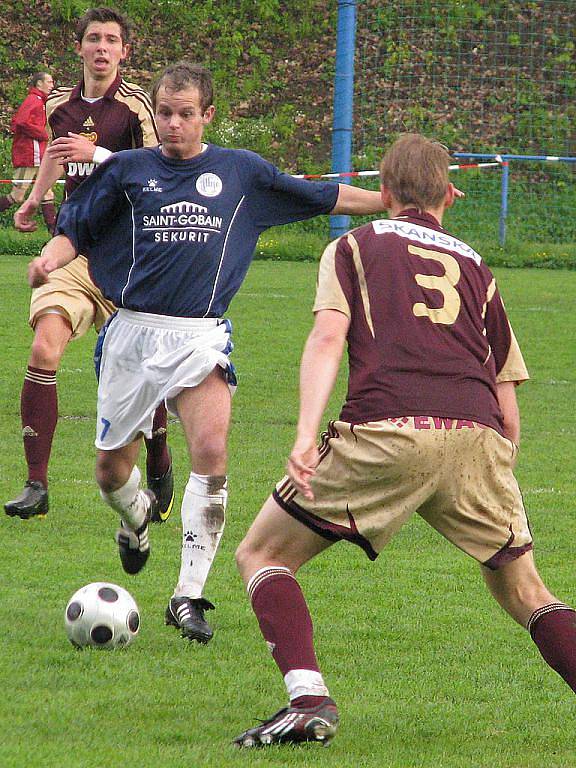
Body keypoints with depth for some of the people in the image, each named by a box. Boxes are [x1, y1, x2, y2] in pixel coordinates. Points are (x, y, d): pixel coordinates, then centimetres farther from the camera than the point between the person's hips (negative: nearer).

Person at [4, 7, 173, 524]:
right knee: (44, 351, -16)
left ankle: (159, 465, 31)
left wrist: (98, 155, -22)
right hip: (72, 248, 3)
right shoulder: (60, 106, 10)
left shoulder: (135, 104, -6)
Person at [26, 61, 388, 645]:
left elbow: (324, 198, 18)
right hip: (133, 331, 1)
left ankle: (188, 596, -16)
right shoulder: (127, 170, 6)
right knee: (111, 470, 7)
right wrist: (50, 259, -13)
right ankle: (136, 520, 45)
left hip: (201, 337, -1)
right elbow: (75, 230, 9)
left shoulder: (241, 171, 8)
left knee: (211, 452, -22)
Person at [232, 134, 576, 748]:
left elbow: (327, 337, 1)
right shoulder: (474, 266, 29)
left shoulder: (354, 246, 20)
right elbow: (508, 408, 25)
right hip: (477, 436, 3)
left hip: (385, 430, -3)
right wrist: (495, 479, 35)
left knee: (262, 555, 12)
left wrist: (306, 433, -10)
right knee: (522, 591, 20)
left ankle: (308, 699, -8)